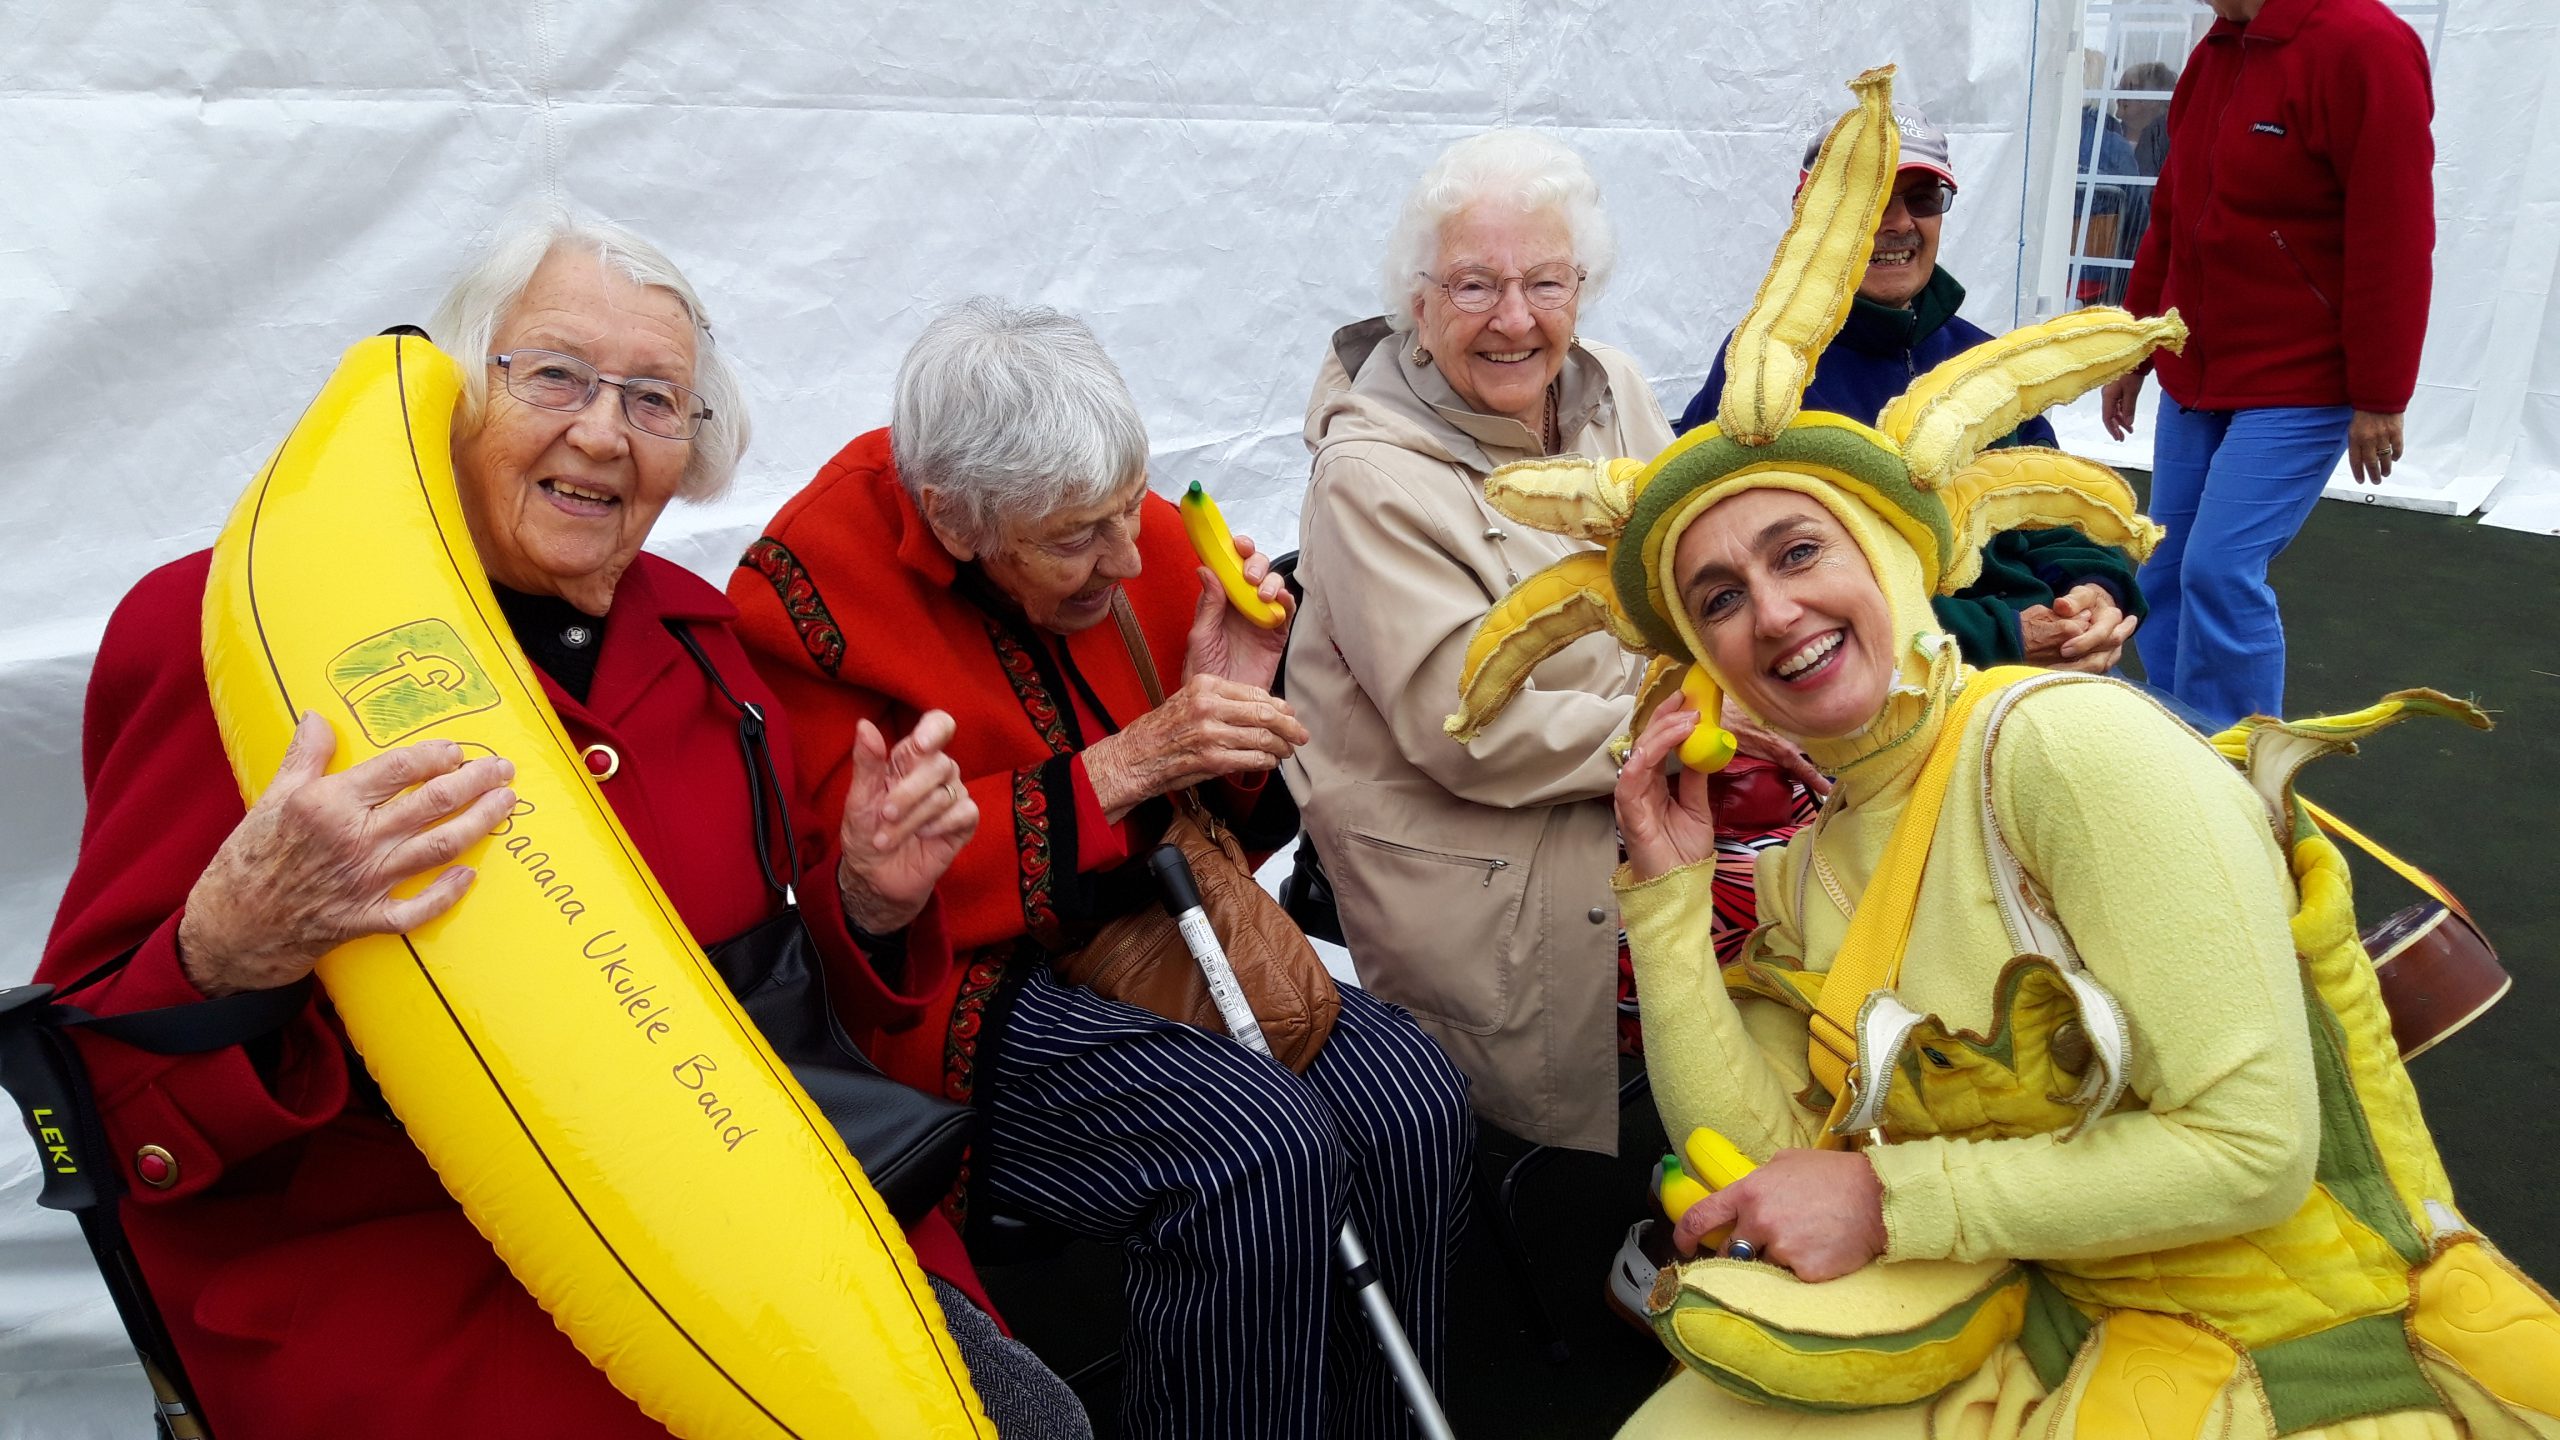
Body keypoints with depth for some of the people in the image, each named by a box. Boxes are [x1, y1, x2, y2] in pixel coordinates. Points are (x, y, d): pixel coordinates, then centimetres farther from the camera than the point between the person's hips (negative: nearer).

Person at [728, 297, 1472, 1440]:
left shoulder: (1145, 542, 2)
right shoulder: (808, 593, -14)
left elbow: (1229, 835, 13)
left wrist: (1228, 721, -11)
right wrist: (1118, 768, -24)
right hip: (958, 999, -5)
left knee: (1410, 1095, -16)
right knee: (1261, 1148, -27)